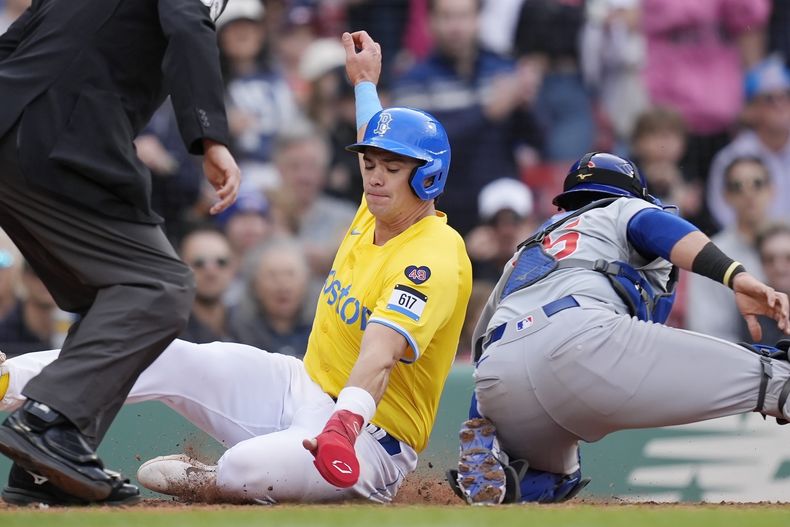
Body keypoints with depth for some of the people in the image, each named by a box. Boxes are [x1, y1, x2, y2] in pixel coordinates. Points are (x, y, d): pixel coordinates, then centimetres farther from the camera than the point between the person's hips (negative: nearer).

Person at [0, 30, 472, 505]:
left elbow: (379, 356, -40)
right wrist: (365, 83, 51)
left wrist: (344, 427, -56)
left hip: (373, 440, -9)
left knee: (245, 469, -35)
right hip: (301, 385, 9)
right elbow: (379, 142, 34)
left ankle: (201, 479, 0)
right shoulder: (376, 213, 6)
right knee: (170, 358, -9)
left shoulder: (436, 260, -22)